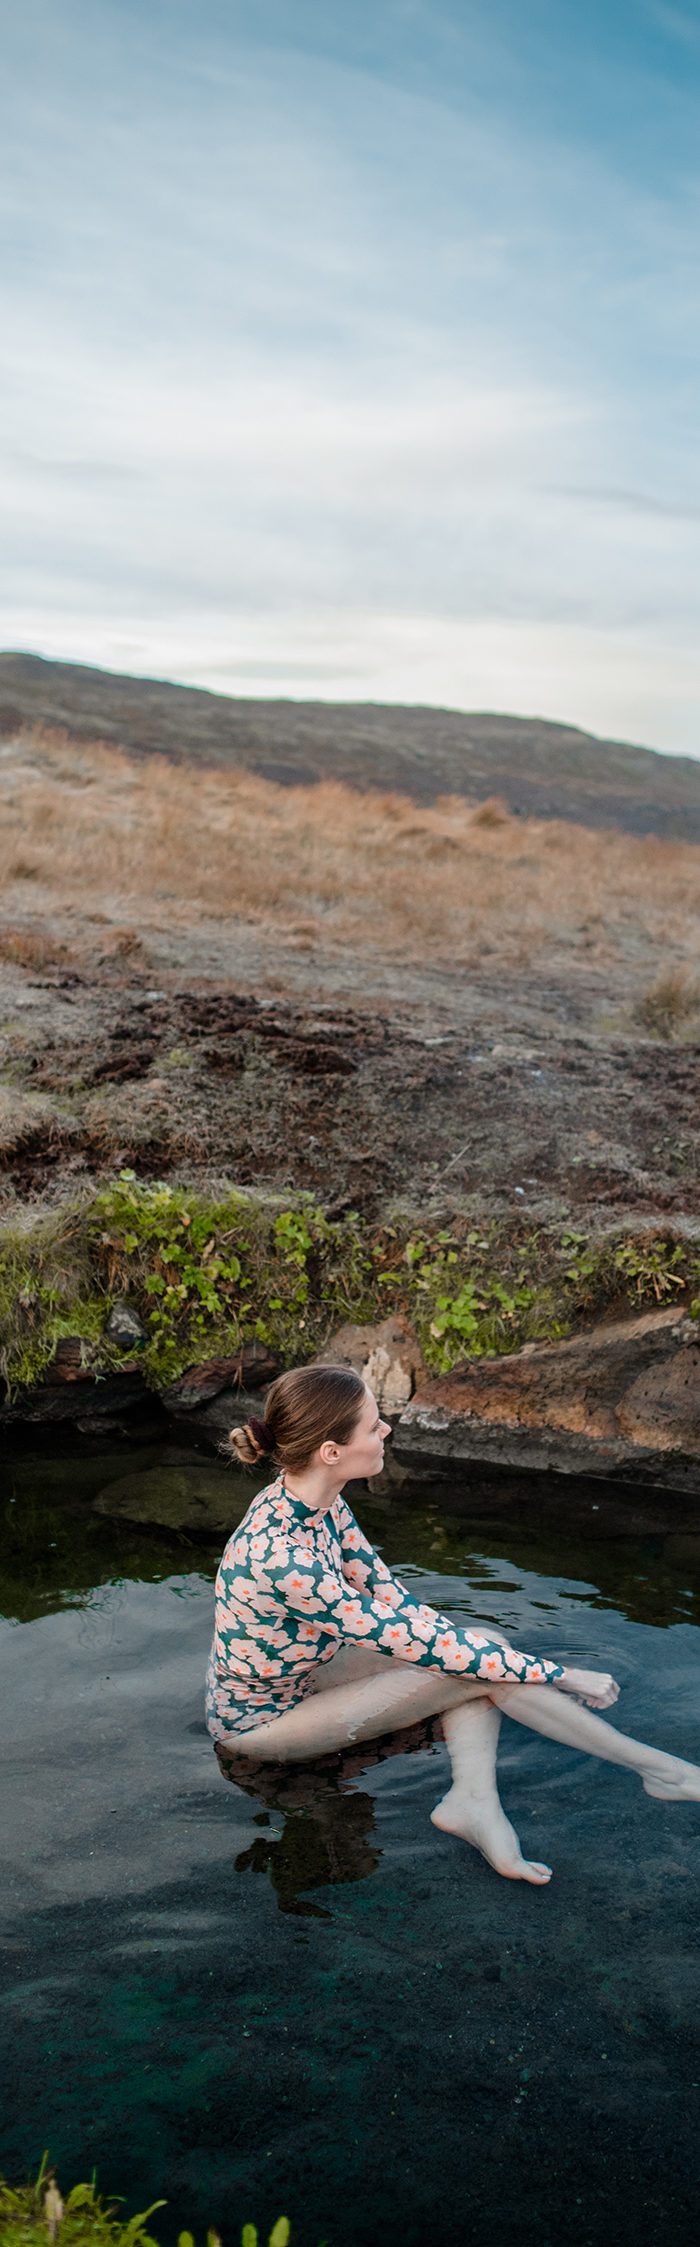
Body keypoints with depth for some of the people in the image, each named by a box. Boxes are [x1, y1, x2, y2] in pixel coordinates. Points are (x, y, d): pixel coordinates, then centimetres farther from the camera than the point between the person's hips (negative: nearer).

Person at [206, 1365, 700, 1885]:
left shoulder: (319, 1501, -9)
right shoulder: (279, 1556, -35)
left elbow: (384, 1592, 4)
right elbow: (408, 1639, -30)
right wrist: (560, 1676, -23)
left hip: (298, 1678, 9)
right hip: (259, 1724, -9)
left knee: (483, 1649, -8)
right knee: (481, 1668, -17)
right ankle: (657, 1768, -5)